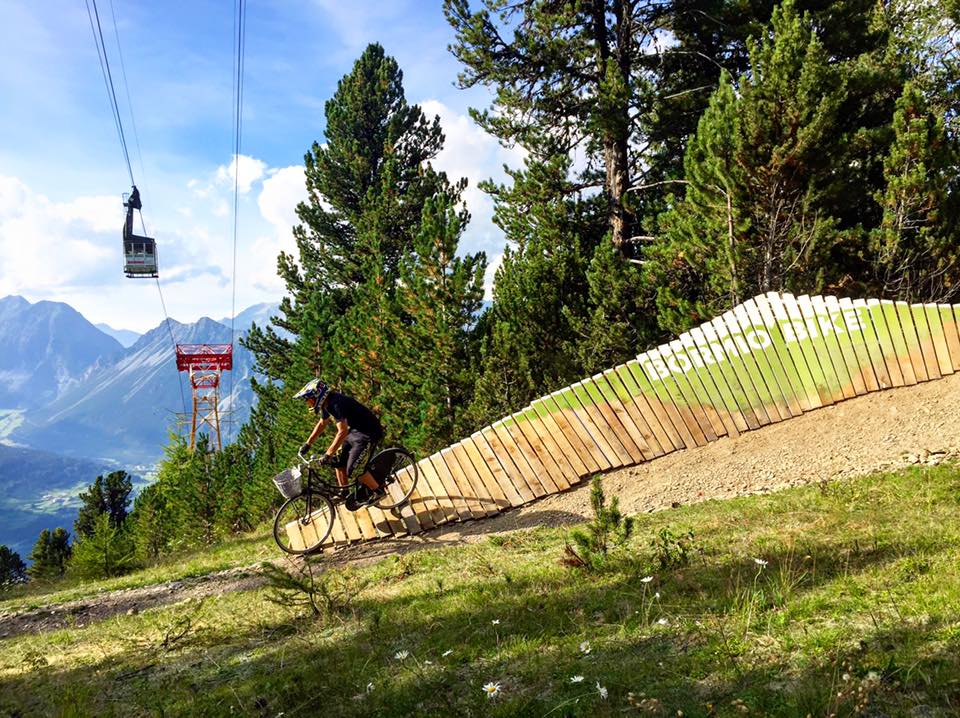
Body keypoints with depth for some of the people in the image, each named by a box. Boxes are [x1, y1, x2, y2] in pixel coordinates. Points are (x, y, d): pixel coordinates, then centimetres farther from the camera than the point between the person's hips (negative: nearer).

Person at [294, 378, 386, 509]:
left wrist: (327, 455, -34)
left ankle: (378, 490, 7)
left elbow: (342, 432, -35)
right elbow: (322, 423, 19)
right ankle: (344, 493, 24)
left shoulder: (337, 404, -29)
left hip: (369, 433, -10)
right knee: (339, 462, 8)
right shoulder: (327, 404, 2)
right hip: (355, 430, 10)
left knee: (353, 469, -12)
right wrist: (307, 444, 18)